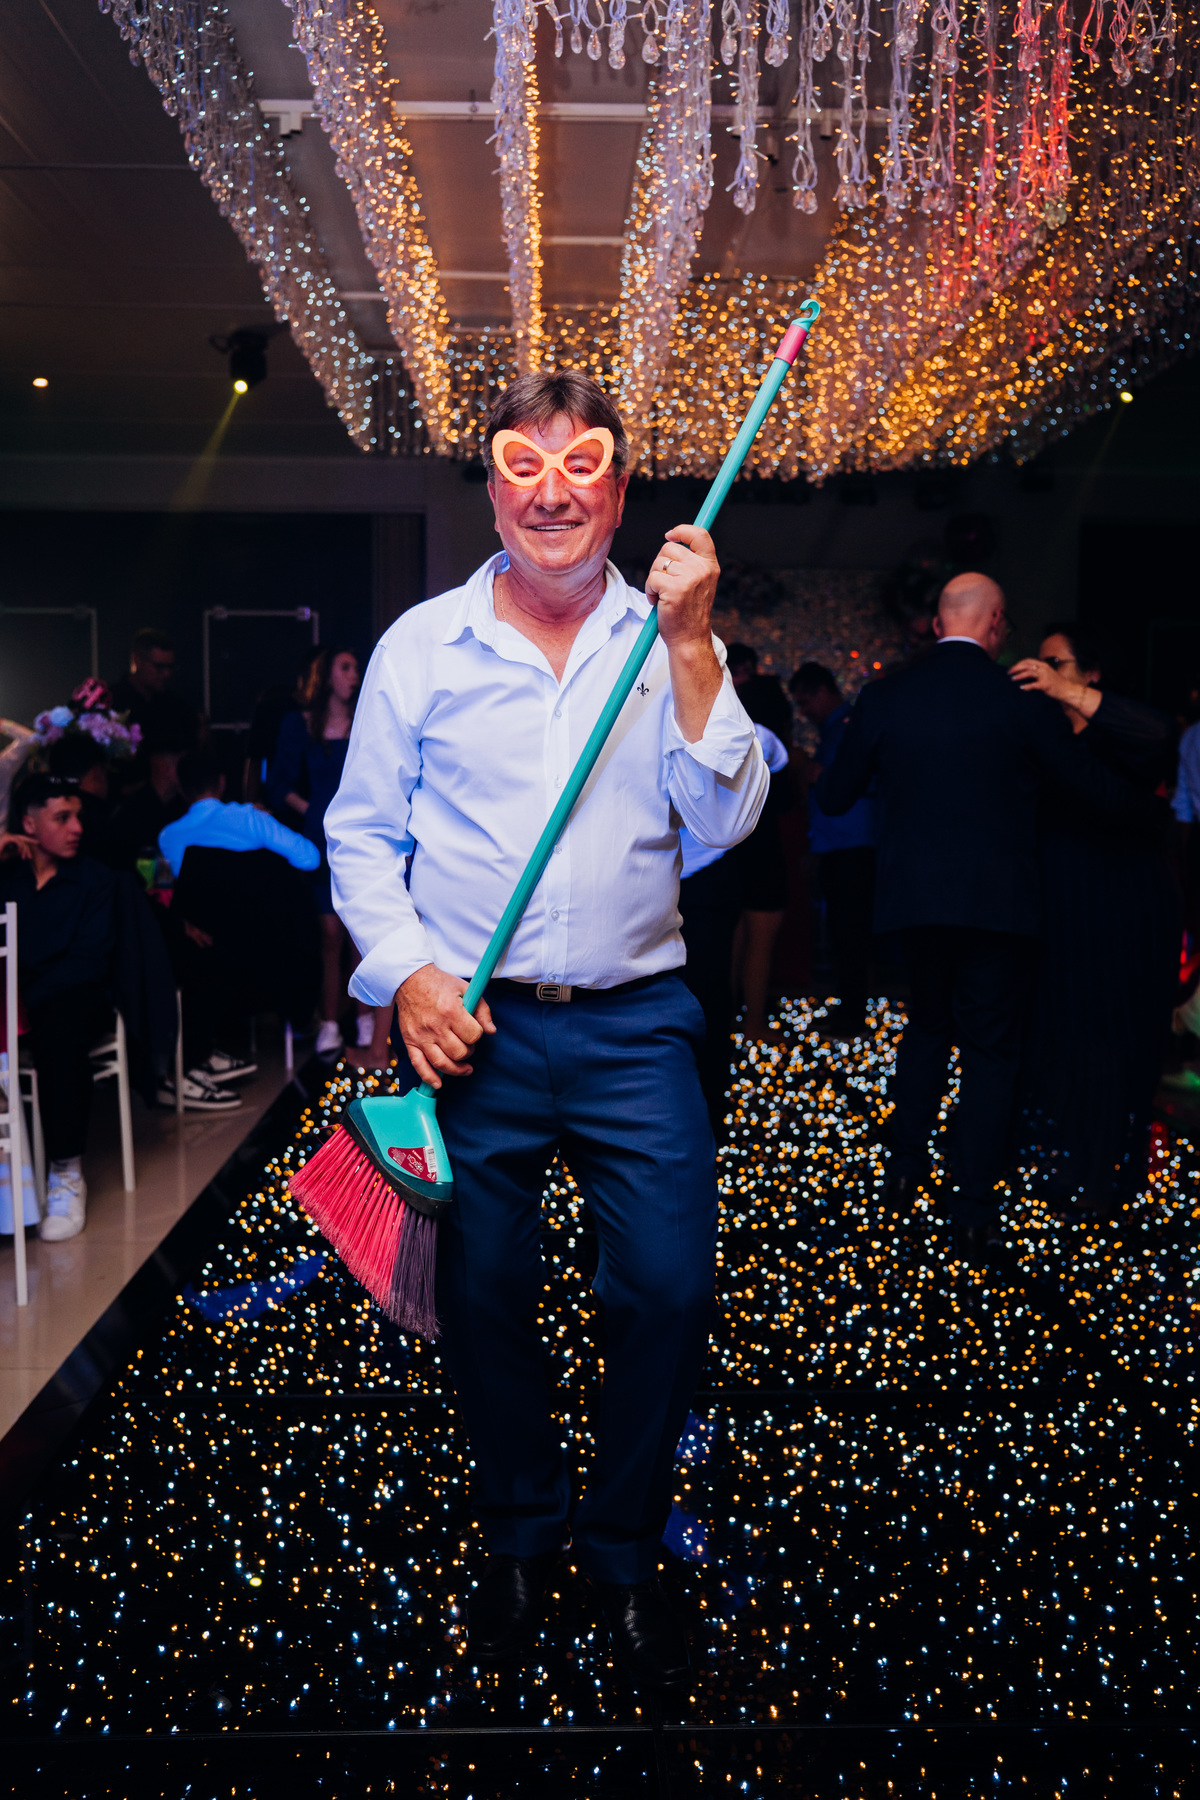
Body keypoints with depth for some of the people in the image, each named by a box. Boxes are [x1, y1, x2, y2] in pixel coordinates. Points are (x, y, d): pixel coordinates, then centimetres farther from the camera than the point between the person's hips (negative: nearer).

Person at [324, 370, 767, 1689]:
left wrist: (690, 648, -15)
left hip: (636, 1025, 0)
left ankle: (623, 1549, 25)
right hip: (473, 1027, 0)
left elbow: (720, 825, -6)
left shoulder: (670, 643, 3)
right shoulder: (422, 644, 2)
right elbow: (362, 832, 5)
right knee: (483, 1294, 10)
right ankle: (521, 1533, 35)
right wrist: (409, 972, -10)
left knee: (669, 1291, 0)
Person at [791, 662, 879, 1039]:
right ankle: (847, 1009, 17)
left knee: (851, 931, -8)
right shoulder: (831, 730, 21)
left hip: (852, 847, -10)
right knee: (840, 930, 11)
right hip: (833, 848, 10)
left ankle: (853, 1016, -6)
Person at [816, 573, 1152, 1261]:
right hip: (999, 902, -3)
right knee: (991, 1050, 7)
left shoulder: (884, 697, -2)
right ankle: (975, 1213, 8)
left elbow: (834, 798, 4)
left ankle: (905, 1171, 27)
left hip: (913, 896, 3)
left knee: (928, 1025, 24)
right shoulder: (1021, 701, -9)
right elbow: (1100, 790, -3)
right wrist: (1145, 801, 18)